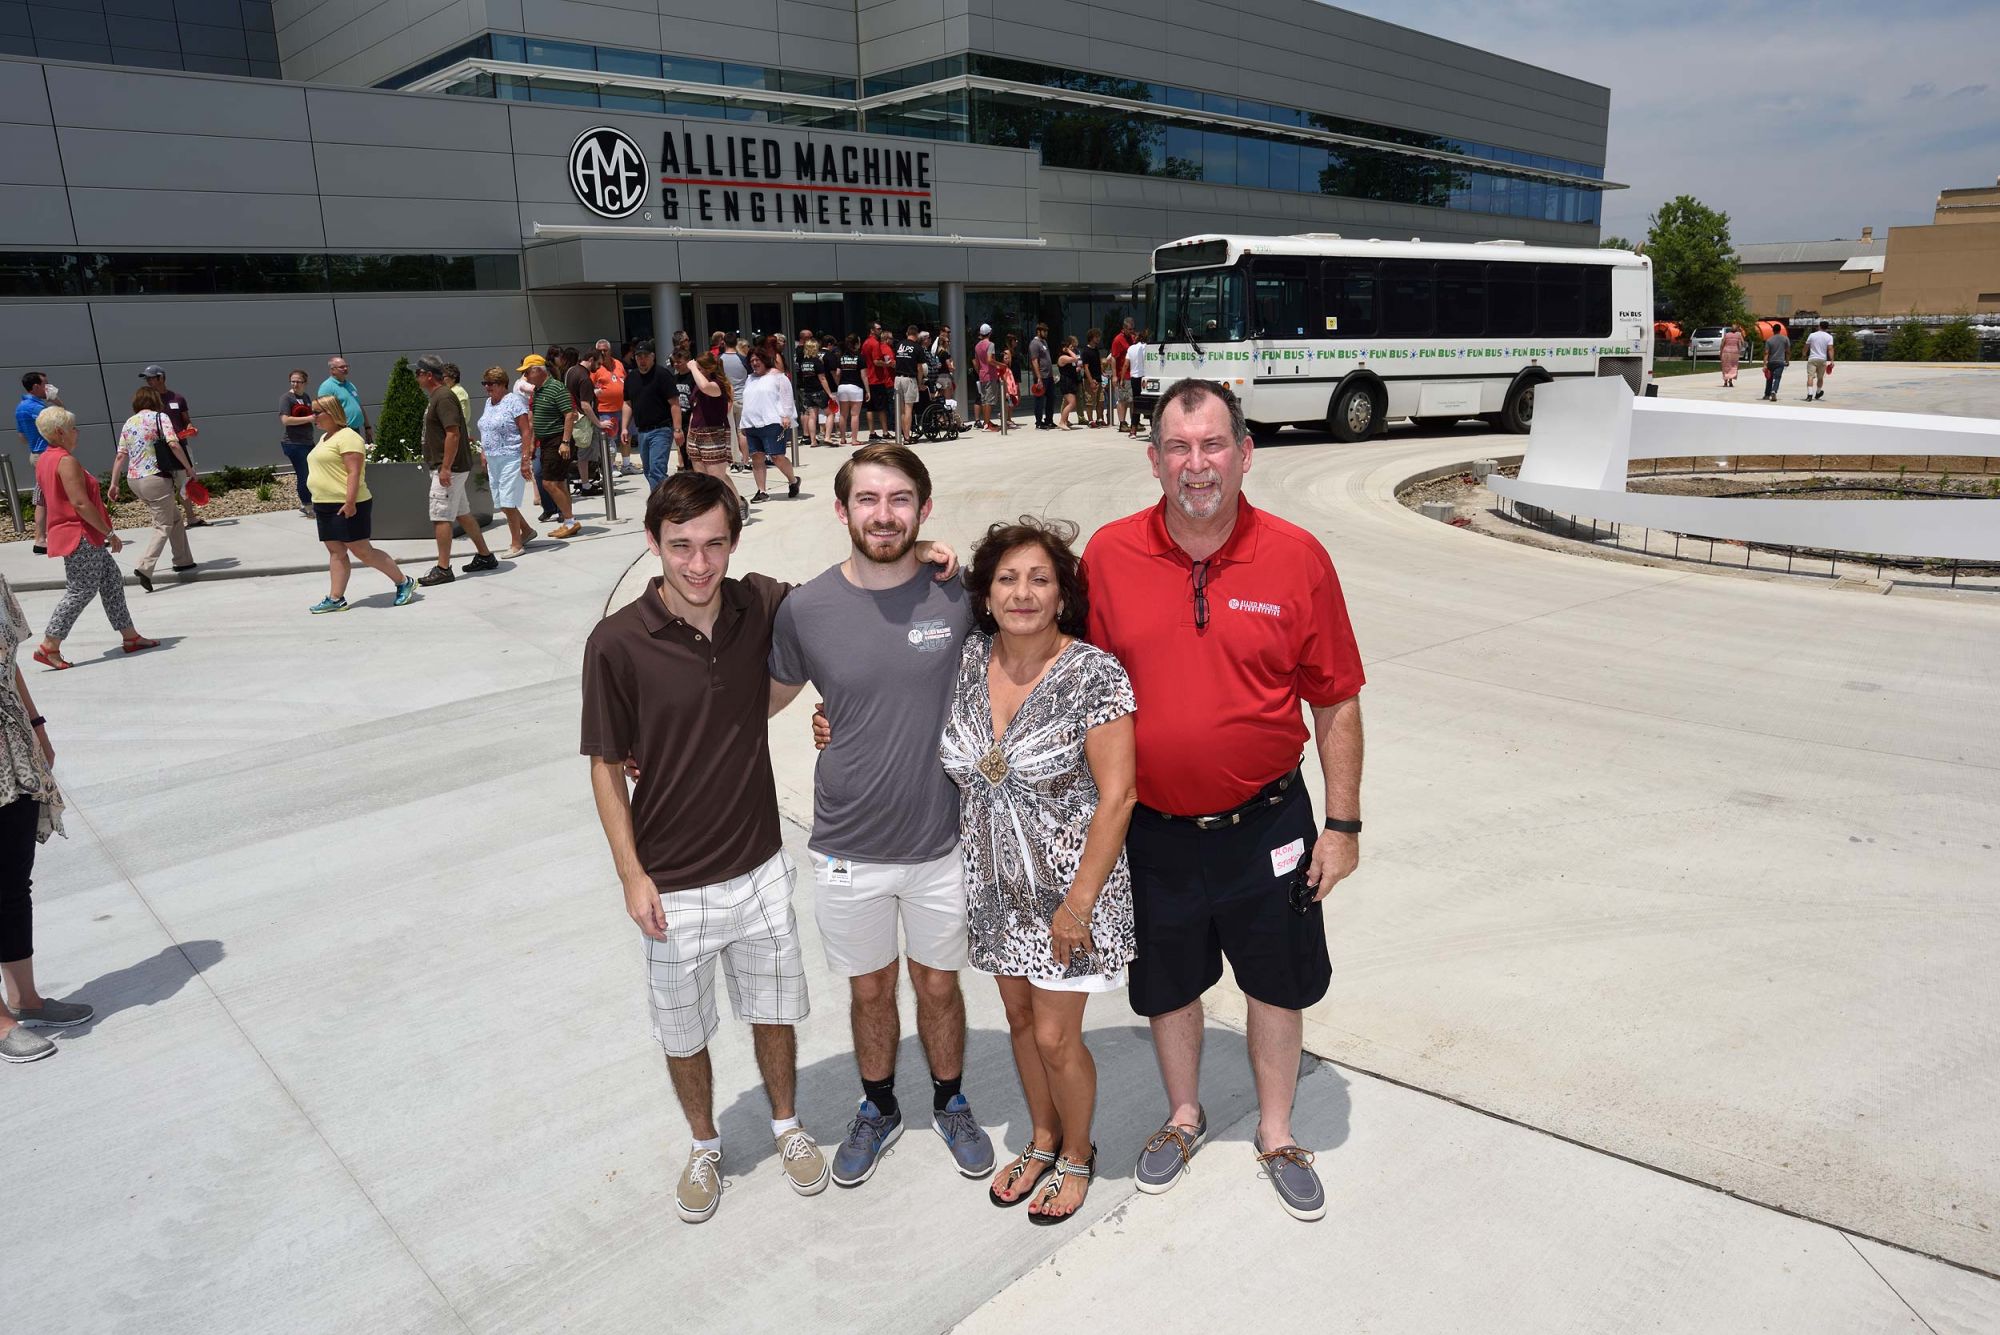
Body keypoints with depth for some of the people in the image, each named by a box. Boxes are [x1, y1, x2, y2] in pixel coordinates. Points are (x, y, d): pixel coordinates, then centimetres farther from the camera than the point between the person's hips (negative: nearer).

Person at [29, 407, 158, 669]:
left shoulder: (44, 460, 13)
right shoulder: (66, 461, -18)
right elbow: (80, 503, -23)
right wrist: (109, 533, -17)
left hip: (84, 538, 10)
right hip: (81, 537, -10)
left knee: (112, 581, 14)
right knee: (81, 591, -5)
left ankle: (130, 637, 18)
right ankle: (48, 647, -1)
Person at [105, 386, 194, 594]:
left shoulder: (128, 423, 13)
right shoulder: (160, 417, -4)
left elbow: (121, 456, 9)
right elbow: (173, 444, -19)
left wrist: (114, 484, 10)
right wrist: (188, 467, -10)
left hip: (134, 480, 7)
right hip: (155, 478, -7)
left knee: (174, 517, 20)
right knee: (164, 526, -2)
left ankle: (183, 560, 24)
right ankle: (144, 567, -17)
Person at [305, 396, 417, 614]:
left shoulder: (347, 437, -12)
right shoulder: (325, 438, 19)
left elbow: (354, 472, -20)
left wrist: (349, 502, -26)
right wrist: (317, 504, 24)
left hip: (346, 507, -10)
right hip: (325, 506, 10)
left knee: (362, 551, -6)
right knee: (336, 552, 8)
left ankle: (403, 582, 6)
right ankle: (335, 598, 8)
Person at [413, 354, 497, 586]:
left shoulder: (443, 397, -16)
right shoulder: (438, 395, 16)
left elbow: (453, 434, -24)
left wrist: (445, 468, -25)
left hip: (449, 469, -11)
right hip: (453, 468, 11)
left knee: (441, 518, -8)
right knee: (462, 514, 15)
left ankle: (443, 569, -4)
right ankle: (485, 556, 22)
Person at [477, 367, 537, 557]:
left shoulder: (514, 401, -11)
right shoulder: (488, 403, 14)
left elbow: (526, 432, -15)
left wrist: (525, 460, -21)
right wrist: (484, 454, 18)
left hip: (511, 459, -8)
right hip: (493, 461, 8)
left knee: (508, 503, -7)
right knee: (501, 504, 11)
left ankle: (516, 544, 4)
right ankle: (527, 531, 28)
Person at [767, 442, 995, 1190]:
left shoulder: (959, 595, -12)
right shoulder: (805, 609, -10)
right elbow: (770, 697, 8)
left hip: (940, 843, 0)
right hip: (848, 849, 1)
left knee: (938, 986, 19)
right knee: (870, 991, 19)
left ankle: (950, 1105, 45)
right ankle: (877, 1109, 46)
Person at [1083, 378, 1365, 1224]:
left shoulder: (1297, 558, -9)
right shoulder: (1108, 556, -8)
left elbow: (1335, 702, -3)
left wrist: (1343, 823, -3)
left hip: (1266, 821, 0)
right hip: (1153, 827, 1)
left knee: (1276, 983, 16)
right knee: (1167, 986, 19)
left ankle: (1276, 1132, 41)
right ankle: (1183, 1115, 45)